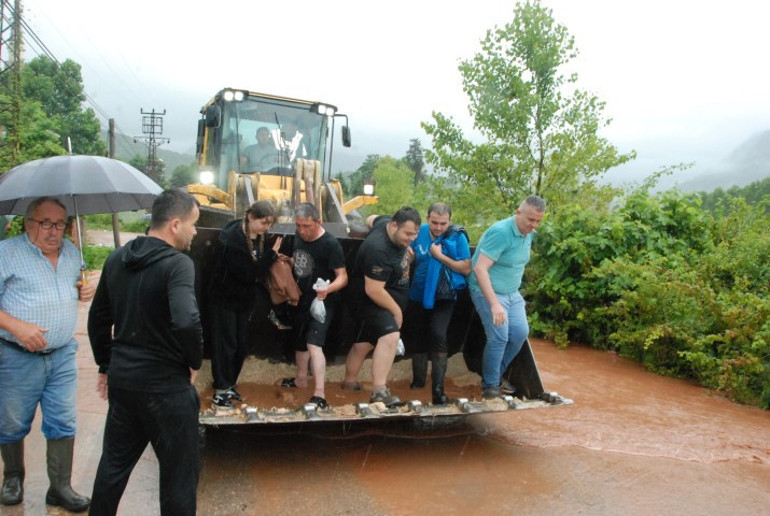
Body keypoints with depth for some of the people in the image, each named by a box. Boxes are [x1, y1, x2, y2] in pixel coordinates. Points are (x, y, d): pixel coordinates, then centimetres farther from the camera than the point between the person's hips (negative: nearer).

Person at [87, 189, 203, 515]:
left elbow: (98, 317, 14)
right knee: (179, 472, 8)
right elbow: (186, 321, -33)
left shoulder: (117, 259, 6)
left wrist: (106, 366, 23)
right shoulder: (177, 263, -19)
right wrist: (194, 362, -15)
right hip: (165, 385, -7)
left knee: (114, 462, 24)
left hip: (121, 379, 7)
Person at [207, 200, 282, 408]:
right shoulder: (234, 238, -24)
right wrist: (272, 255, -24)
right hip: (225, 299, -7)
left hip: (244, 300, 7)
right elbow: (247, 273, -28)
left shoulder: (261, 237, -1)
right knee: (225, 346, -2)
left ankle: (228, 386, 26)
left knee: (241, 346, 12)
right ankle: (220, 393, 8)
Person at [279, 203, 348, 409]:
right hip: (301, 299, 8)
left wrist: (328, 288, -42)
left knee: (314, 344, -21)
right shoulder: (298, 236, -1)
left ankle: (320, 395, -21)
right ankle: (301, 379, 44)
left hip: (322, 301, -8)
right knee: (300, 341, 22)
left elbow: (343, 276, -25)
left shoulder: (330, 244, -23)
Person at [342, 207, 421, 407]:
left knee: (365, 342, 20)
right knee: (390, 336, -29)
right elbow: (373, 290, -31)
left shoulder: (386, 221, -5)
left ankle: (350, 381, 37)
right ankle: (379, 391, -31)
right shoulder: (378, 250, -33)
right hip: (370, 302, -10)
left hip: (382, 301, 10)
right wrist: (397, 311, -17)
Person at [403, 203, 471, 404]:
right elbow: (409, 257, 10)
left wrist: (440, 256, -21)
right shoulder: (419, 232, -3)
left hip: (443, 297, -4)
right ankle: (418, 381, 39)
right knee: (417, 339, 15)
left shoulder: (457, 236, -12)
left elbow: (466, 268, -15)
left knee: (438, 335, -23)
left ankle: (438, 391, -13)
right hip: (418, 296, 4)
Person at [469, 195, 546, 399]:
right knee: (499, 337, -15)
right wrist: (494, 304, -34)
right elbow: (480, 269, -29)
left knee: (520, 332, 1)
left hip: (512, 292, 8)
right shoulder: (500, 232, -24)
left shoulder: (528, 233, 3)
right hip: (488, 291, -8)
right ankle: (489, 385, 4)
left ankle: (497, 375, 21)